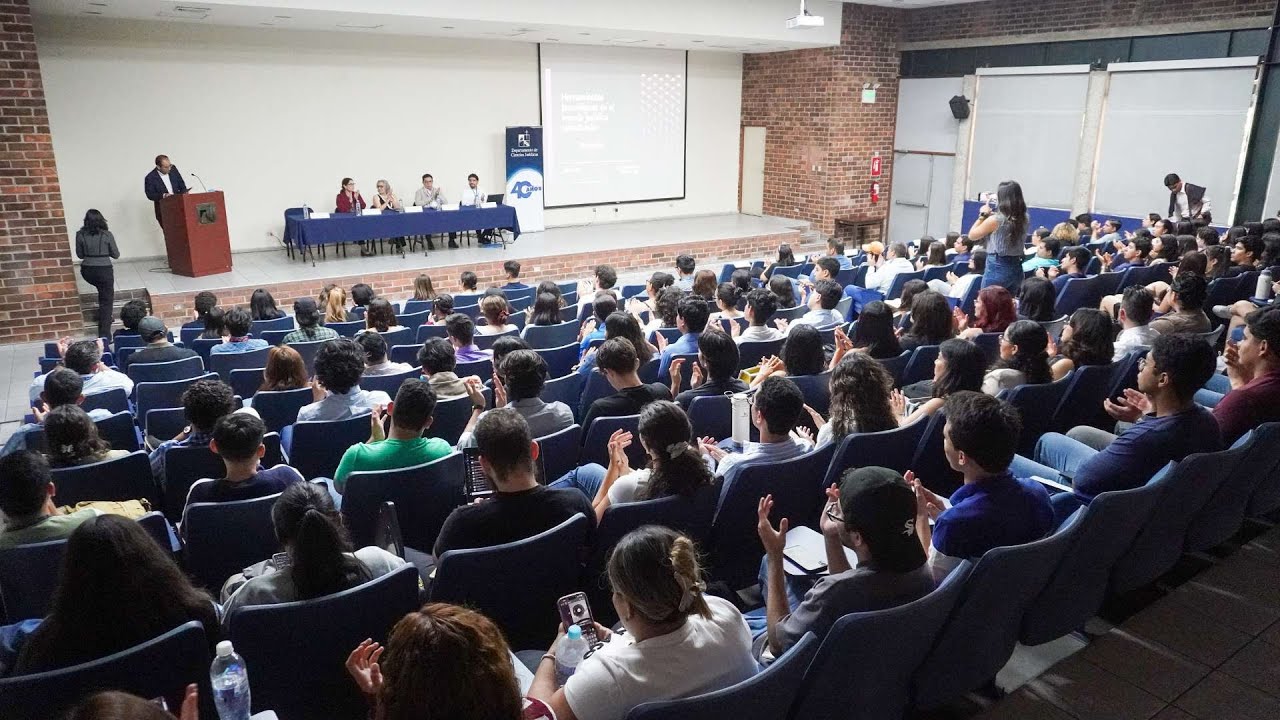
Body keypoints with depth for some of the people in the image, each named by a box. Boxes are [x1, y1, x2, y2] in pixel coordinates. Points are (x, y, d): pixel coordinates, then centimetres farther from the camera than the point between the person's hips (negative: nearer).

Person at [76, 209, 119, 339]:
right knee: (107, 301, 4)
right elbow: (116, 255, -1)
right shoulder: (107, 235, -9)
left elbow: (80, 255, 7)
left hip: (87, 271, 3)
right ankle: (104, 334, -2)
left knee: (102, 292, 33)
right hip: (104, 270, -3)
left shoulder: (80, 235, -3)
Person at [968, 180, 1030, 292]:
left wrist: (983, 215, 6)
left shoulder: (995, 219, -15)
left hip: (997, 268, -6)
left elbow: (972, 235, -2)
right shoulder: (1025, 219, 4)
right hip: (1016, 268, 7)